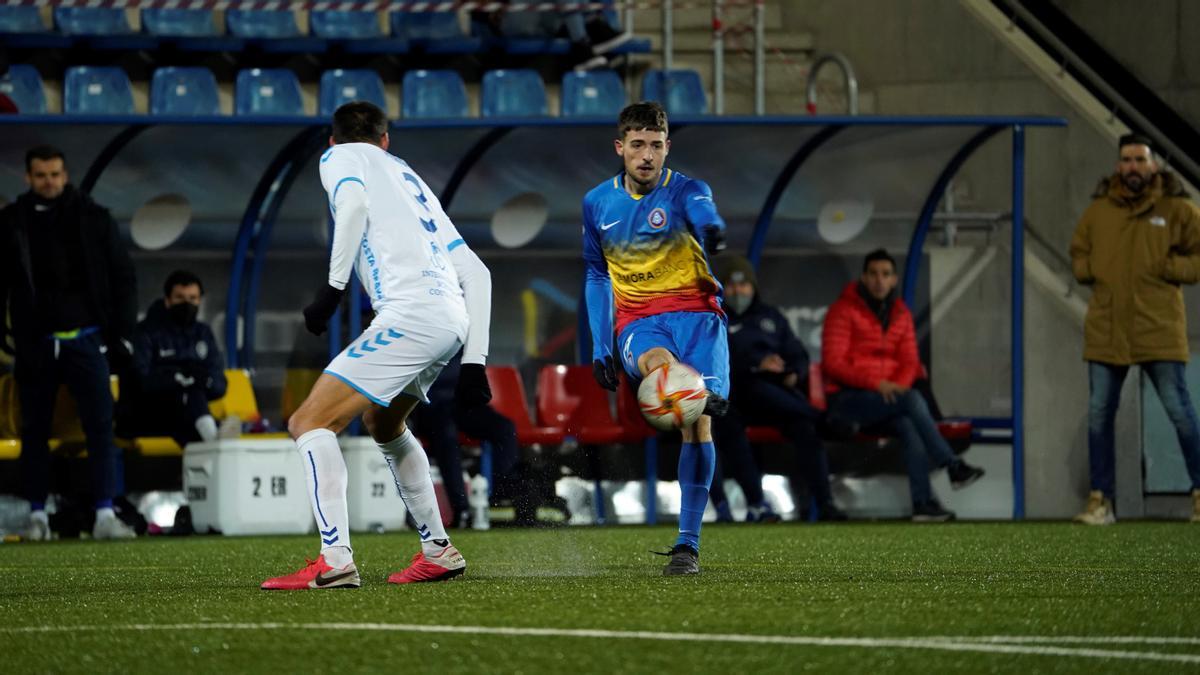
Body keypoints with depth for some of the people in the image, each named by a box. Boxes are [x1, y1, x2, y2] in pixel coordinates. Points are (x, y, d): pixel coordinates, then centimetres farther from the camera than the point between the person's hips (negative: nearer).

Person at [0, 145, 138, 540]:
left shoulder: (93, 219, 4)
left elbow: (122, 278, 8)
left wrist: (122, 335, 2)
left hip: (85, 340, -1)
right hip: (34, 344, 1)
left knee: (100, 425, -10)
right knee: (34, 430, 6)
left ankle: (105, 516, -13)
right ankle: (37, 515, 15)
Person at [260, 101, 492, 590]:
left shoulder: (340, 156, 14)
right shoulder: (409, 178, 32)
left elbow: (353, 201, -12)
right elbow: (476, 273, 25)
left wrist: (333, 288, -12)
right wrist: (474, 362, 22)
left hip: (410, 313, -8)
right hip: (453, 321, 8)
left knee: (310, 424, -8)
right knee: (383, 424, 32)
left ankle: (335, 560, -22)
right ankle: (438, 552, 32)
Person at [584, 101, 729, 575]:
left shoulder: (684, 191, -3)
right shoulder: (597, 203, 8)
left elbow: (703, 211, -30)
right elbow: (597, 275, 21)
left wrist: (712, 228, -56)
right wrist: (599, 347, 12)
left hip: (696, 312, -3)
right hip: (639, 322, 3)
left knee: (697, 422, -16)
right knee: (658, 361, -36)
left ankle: (688, 544, -13)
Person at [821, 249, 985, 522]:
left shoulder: (901, 314, 12)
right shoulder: (843, 311, -5)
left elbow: (909, 362, 11)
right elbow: (833, 363, -12)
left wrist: (900, 385, -13)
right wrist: (876, 383, -22)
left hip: (888, 398, 5)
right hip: (847, 398, -5)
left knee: (908, 425, -30)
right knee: (913, 399, -30)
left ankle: (923, 503, -38)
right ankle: (953, 467, -27)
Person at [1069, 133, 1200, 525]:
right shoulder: (1098, 211, 8)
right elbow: (1078, 257, 20)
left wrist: (1165, 268, -10)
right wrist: (1091, 270, 0)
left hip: (1159, 330, -3)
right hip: (1106, 330, 3)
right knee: (1099, 415, 4)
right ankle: (1100, 501, 10)